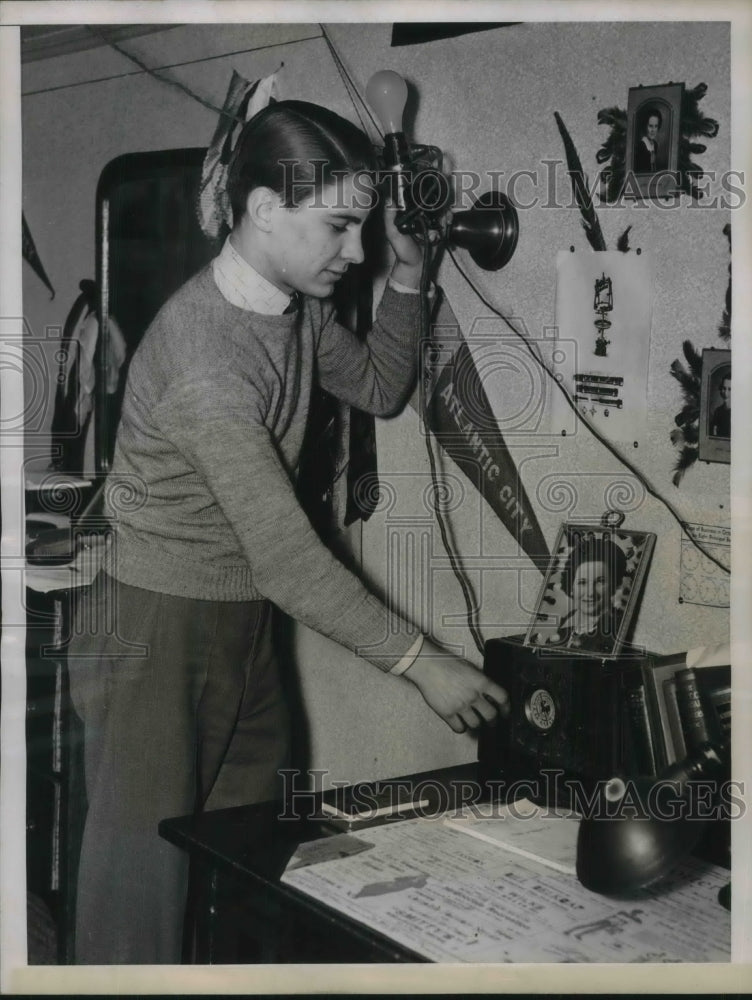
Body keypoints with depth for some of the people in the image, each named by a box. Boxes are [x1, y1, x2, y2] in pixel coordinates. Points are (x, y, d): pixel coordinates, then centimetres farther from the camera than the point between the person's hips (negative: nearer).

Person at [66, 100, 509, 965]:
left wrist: (407, 275, 1)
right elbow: (287, 559, -30)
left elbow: (378, 390, 17)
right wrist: (422, 664, -25)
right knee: (148, 867, 3)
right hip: (158, 631, -8)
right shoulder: (204, 358, -29)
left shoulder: (299, 305, -2)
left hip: (245, 620, 8)